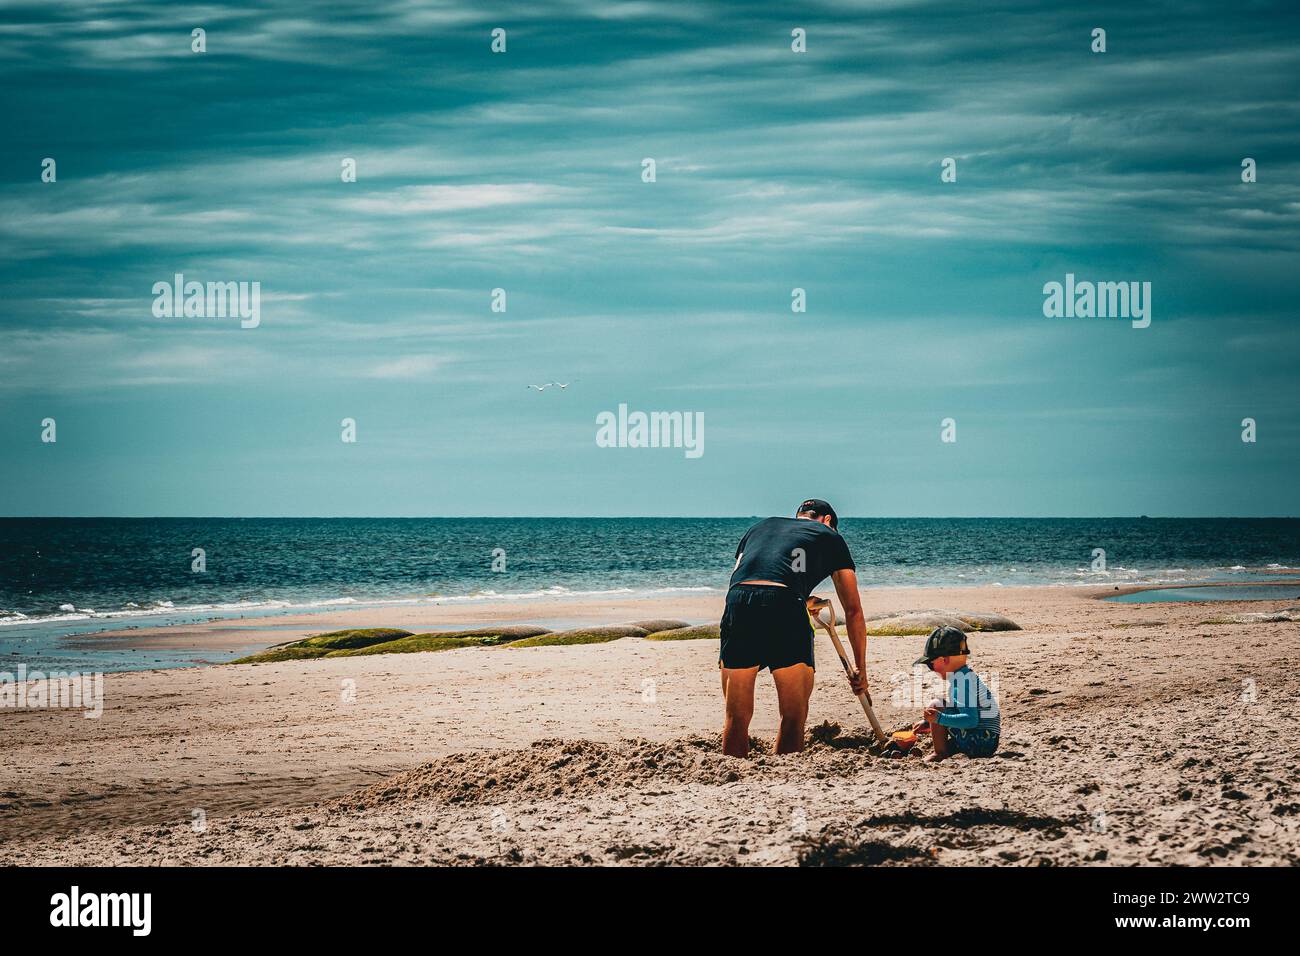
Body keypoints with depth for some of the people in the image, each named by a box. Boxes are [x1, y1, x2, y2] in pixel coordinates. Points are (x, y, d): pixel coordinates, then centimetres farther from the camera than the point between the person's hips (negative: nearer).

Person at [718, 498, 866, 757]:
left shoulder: (760, 527, 36)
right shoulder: (829, 536, 27)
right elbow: (853, 611, 27)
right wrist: (861, 668, 32)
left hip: (736, 602, 3)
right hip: (784, 605, -3)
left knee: (736, 716, 12)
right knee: (794, 717, 8)